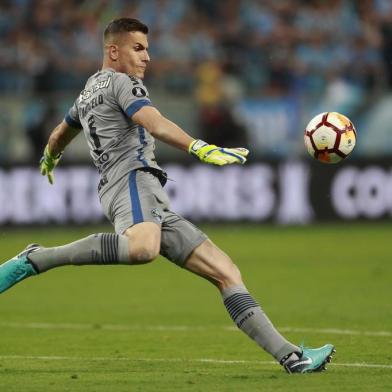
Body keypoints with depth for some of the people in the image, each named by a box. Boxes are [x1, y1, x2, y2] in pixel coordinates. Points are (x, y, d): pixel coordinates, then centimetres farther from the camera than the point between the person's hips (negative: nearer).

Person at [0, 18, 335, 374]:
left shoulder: (87, 94, 31)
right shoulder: (121, 82, 3)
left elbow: (60, 135, 49)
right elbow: (155, 124, -16)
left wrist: (49, 160, 72)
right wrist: (201, 149, -30)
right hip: (133, 176, -10)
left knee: (226, 271, 2)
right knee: (142, 248, -43)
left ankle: (290, 357, -7)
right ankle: (34, 260, -26)